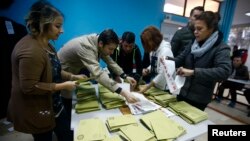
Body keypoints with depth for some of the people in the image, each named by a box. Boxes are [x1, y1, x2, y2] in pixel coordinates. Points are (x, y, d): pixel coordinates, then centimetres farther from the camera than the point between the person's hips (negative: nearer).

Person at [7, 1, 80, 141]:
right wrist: (63, 86, -23)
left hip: (53, 104, 9)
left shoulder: (45, 43, 3)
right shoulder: (31, 51, -29)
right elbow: (29, 87, -28)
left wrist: (71, 76, -2)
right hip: (35, 112, -9)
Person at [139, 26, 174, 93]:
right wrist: (147, 70, -6)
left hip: (164, 88, -7)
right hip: (154, 86, 7)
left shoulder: (165, 51, -22)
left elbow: (162, 75, -24)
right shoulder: (154, 50, 1)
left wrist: (147, 87, -22)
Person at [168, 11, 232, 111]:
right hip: (182, 93, 5)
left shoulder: (221, 48, -11)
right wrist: (168, 60, -15)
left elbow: (224, 72, -27)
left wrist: (193, 72, -36)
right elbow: (179, 60, 6)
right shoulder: (194, 45, 6)